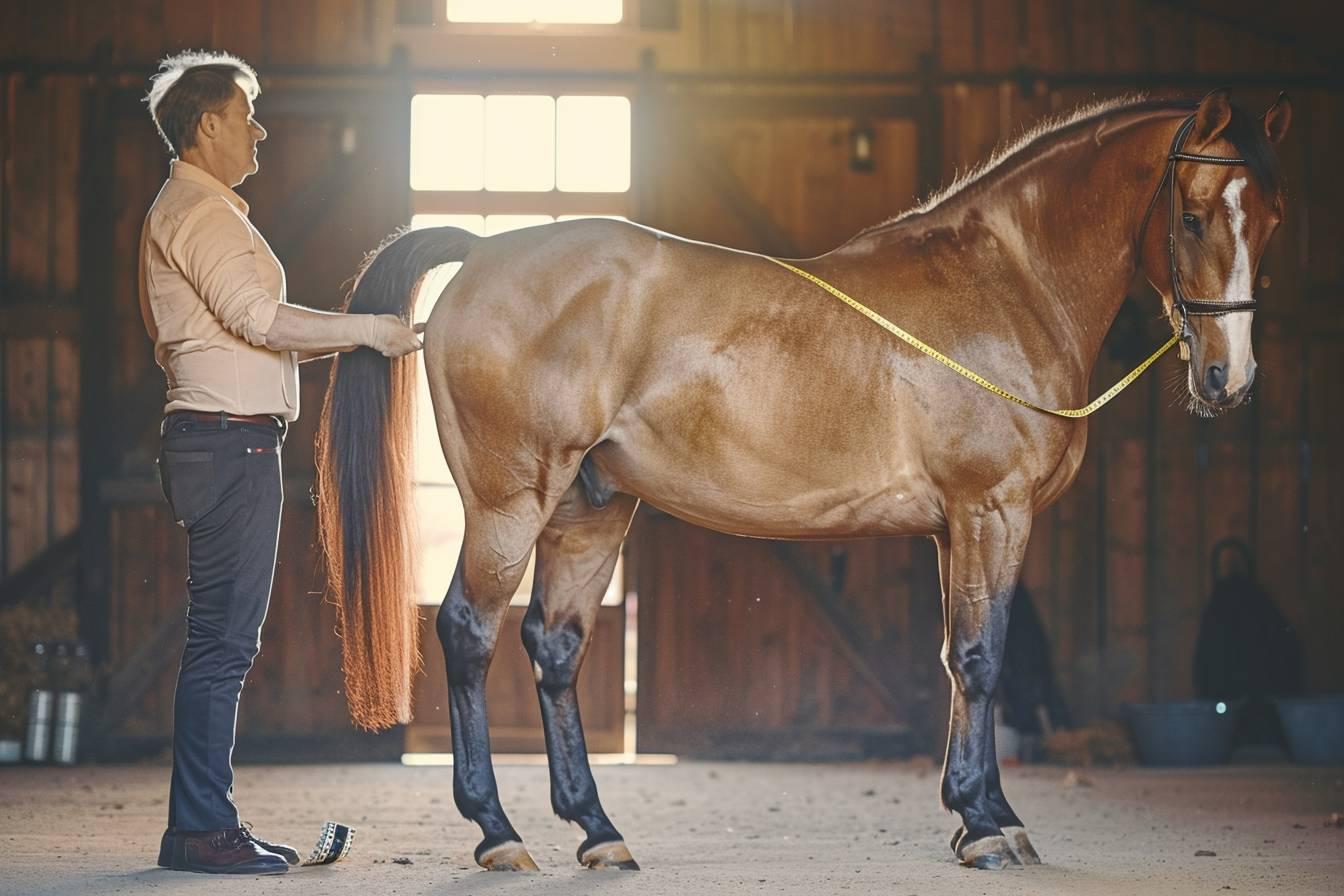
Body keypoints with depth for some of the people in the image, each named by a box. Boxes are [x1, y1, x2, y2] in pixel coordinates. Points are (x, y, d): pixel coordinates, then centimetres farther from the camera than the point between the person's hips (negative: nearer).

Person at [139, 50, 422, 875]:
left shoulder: (205, 210, 22)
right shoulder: (198, 211, -11)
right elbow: (258, 317, -22)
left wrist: (356, 337, 18)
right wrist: (367, 330, -16)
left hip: (229, 441, 11)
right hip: (229, 439, -11)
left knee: (226, 639, 11)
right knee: (223, 637, -9)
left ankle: (206, 822, 14)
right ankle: (201, 829, -7)